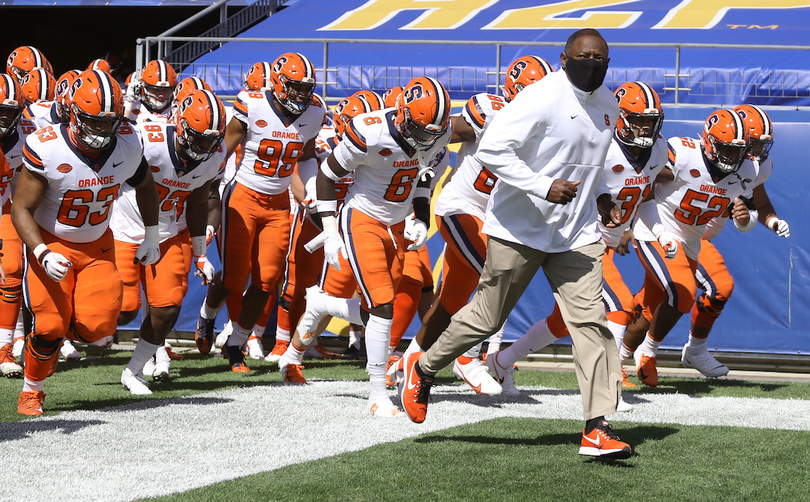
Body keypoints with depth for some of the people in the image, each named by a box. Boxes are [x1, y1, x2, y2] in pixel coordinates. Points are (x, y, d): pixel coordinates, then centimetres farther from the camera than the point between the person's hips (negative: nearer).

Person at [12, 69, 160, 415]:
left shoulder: (127, 145, -12)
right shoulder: (46, 150, -25)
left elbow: (144, 185, 12)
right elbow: (21, 209, -18)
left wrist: (151, 236, 13)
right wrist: (43, 255, -30)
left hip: (98, 245, 3)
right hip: (51, 243, -3)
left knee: (98, 329, -13)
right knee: (51, 327, -15)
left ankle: (71, 324, 24)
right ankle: (31, 391, 12)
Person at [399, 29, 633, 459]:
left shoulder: (607, 105, 9)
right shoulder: (542, 98, -18)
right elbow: (491, 149, -23)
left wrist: (599, 197, 10)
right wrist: (543, 187, -28)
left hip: (577, 235, 6)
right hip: (521, 228, -6)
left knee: (590, 320, -7)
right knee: (487, 318, 6)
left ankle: (597, 428, -8)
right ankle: (423, 368, 32)